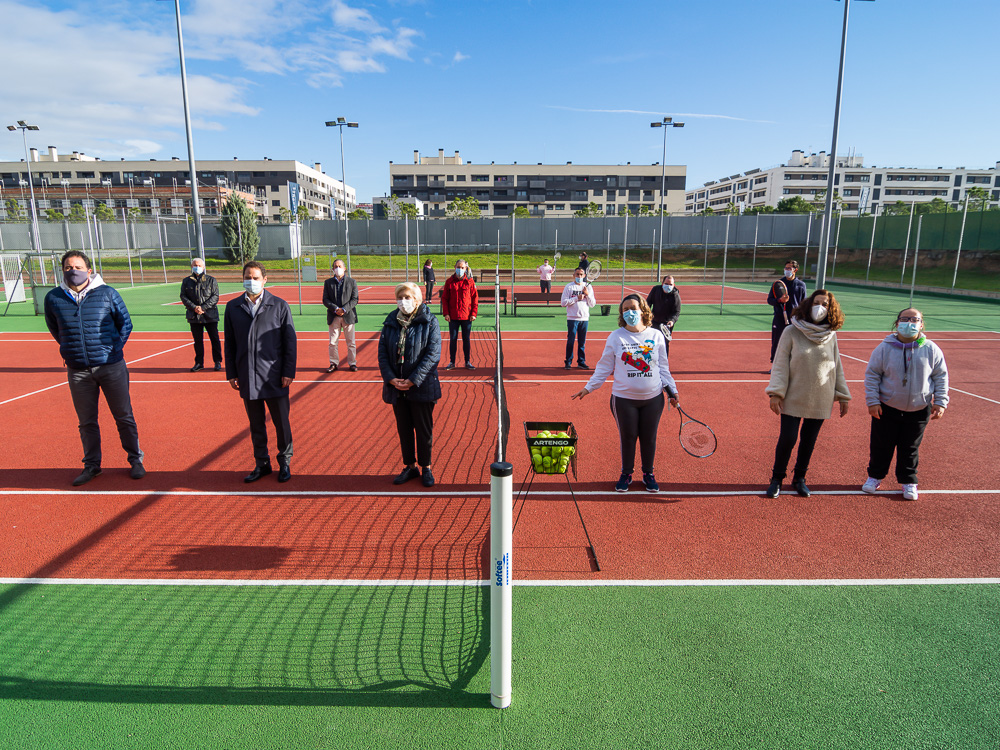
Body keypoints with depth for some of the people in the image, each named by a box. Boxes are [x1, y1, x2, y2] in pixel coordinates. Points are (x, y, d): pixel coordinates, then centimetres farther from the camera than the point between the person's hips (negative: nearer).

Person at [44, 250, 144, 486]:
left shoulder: (107, 294, -4)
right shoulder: (53, 298, 1)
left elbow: (125, 323, 7)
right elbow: (54, 329, 18)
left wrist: (114, 348, 1)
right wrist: (70, 349, 11)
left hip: (111, 366, -2)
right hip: (78, 371, 2)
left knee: (124, 417, 5)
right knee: (86, 422, 10)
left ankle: (135, 460, 19)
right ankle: (91, 465, 24)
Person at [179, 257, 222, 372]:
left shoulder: (211, 280, 4)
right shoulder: (186, 281, 10)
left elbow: (215, 296, -3)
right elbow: (183, 296, 5)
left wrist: (203, 307, -13)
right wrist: (194, 307, -11)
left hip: (210, 315, -2)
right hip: (194, 316, 2)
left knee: (215, 339, 0)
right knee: (197, 340, 8)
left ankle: (218, 362, 11)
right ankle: (199, 363, 18)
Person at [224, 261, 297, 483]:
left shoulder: (279, 306, -1)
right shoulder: (233, 307, 7)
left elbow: (290, 341, -2)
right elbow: (229, 343, 10)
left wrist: (289, 372, -7)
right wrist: (231, 373, 5)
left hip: (274, 377, -2)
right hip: (247, 378, 3)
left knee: (281, 422, 6)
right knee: (256, 424, 12)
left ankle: (285, 463, 22)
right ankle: (261, 463, 26)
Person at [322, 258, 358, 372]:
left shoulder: (352, 282, 4)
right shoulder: (328, 282, 8)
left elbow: (355, 299, -1)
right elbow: (325, 299, 3)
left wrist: (344, 309, -15)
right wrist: (335, 309, -13)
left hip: (348, 316, -1)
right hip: (333, 316, 1)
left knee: (351, 342, 4)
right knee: (333, 342, 3)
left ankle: (352, 363, 14)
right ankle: (334, 364, 14)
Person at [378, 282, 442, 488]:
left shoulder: (429, 322, -7)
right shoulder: (391, 322, 5)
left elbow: (433, 354, -13)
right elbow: (382, 353, 3)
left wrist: (413, 381, -17)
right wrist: (391, 379, -11)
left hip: (422, 387, -4)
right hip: (396, 387, 4)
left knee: (424, 429, 7)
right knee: (403, 428, 13)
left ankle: (426, 468, 22)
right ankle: (410, 466, 28)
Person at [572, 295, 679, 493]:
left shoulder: (656, 335, 2)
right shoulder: (616, 337, -2)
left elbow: (663, 367, 11)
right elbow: (604, 367, 4)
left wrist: (672, 390, 8)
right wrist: (588, 388, 2)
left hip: (653, 398, 1)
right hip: (624, 399, -1)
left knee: (649, 438, 10)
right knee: (627, 437, 8)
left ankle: (648, 474, 30)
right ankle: (626, 474, 28)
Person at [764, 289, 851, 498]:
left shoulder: (831, 335, 3)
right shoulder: (792, 332, -7)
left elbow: (837, 367, 11)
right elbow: (780, 364, -6)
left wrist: (842, 396, 12)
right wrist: (776, 393, -13)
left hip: (820, 400, 3)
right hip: (793, 399, -3)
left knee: (809, 441, 11)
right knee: (787, 439, -3)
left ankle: (799, 479, 30)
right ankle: (777, 479, 18)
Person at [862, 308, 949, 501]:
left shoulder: (931, 350, -3)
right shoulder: (885, 348, -8)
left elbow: (941, 377, 5)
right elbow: (872, 375, -4)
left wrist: (940, 402, 0)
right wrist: (872, 401, -9)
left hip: (919, 411, 1)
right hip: (887, 409, -1)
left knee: (910, 448, 13)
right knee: (881, 446, 10)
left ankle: (908, 482, 29)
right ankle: (875, 476, 28)